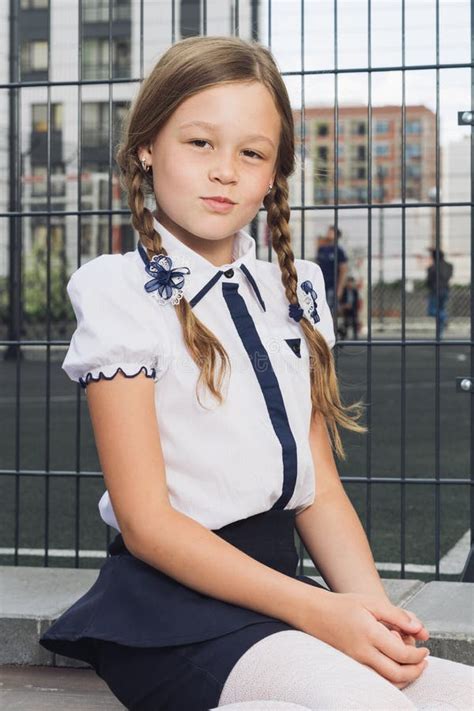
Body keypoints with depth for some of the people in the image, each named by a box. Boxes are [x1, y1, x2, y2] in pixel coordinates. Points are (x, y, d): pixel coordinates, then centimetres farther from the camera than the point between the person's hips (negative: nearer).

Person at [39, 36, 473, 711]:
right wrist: (315, 612, -17)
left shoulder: (295, 294, 13)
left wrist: (370, 604, -10)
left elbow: (321, 489, 10)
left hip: (274, 584, 7)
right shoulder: (122, 295, -5)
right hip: (171, 606, -6)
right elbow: (147, 521, -10)